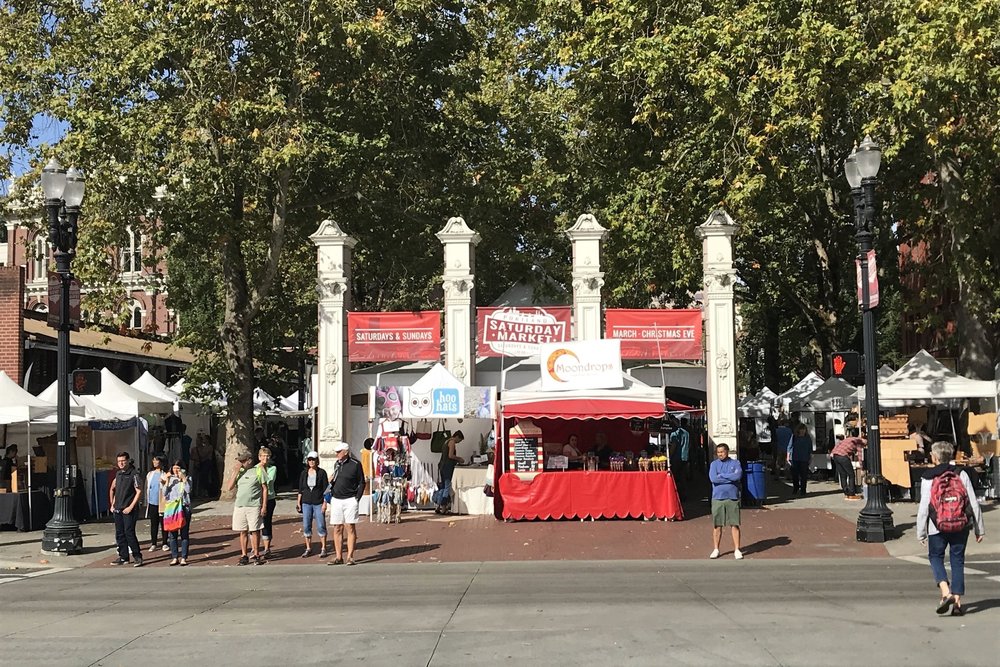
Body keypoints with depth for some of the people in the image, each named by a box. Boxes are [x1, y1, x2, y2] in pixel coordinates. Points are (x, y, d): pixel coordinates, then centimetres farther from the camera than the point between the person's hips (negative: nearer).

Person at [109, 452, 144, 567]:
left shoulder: (134, 474, -8)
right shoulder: (118, 474, 12)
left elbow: (139, 492, -11)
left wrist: (131, 507, -15)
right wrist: (112, 504, 15)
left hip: (128, 510, -7)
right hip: (117, 510, 7)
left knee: (129, 533, -11)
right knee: (119, 534, 8)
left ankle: (137, 557, -4)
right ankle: (123, 557, 16)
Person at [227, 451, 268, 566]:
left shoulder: (258, 471, -1)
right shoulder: (239, 472, 10)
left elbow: (265, 489, 0)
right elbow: (229, 488, 3)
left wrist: (264, 506, -5)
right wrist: (235, 473, -5)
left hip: (254, 506, -3)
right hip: (239, 506, 4)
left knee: (255, 531, 0)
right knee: (243, 532, 7)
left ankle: (256, 555, 10)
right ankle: (244, 555, 14)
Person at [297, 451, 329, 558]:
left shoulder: (322, 472, -2)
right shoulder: (304, 473, 7)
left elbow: (325, 489, -2)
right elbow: (300, 489, 12)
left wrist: (325, 503, -8)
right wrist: (298, 502, 8)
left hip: (318, 503, -3)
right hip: (306, 503, 3)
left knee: (321, 526, -2)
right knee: (306, 526, 3)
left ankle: (323, 549, 6)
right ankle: (308, 549, 13)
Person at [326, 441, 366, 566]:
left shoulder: (355, 464, -4)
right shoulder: (336, 464, 13)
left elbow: (361, 483, -2)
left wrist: (357, 498, -8)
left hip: (350, 500, -5)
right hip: (336, 500, 6)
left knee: (351, 528, -4)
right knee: (337, 529, 5)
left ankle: (350, 557, -1)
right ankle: (338, 557, 9)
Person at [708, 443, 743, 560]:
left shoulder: (735, 463, 4)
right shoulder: (714, 464, 5)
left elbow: (738, 476, -15)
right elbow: (713, 478, -12)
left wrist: (722, 475, -10)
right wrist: (731, 478, -10)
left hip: (733, 498, -1)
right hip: (717, 498, 1)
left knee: (735, 525, 1)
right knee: (717, 525, 5)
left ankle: (737, 550, 7)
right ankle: (716, 549, 14)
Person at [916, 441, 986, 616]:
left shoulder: (927, 479, -7)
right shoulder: (961, 474, 0)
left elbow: (923, 508, -8)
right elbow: (974, 503, 0)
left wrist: (921, 533, 1)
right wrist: (979, 529, 7)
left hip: (937, 528, -2)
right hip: (961, 526, 2)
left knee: (935, 557, 14)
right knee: (958, 561, 11)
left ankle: (946, 592, -8)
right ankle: (957, 602, 8)